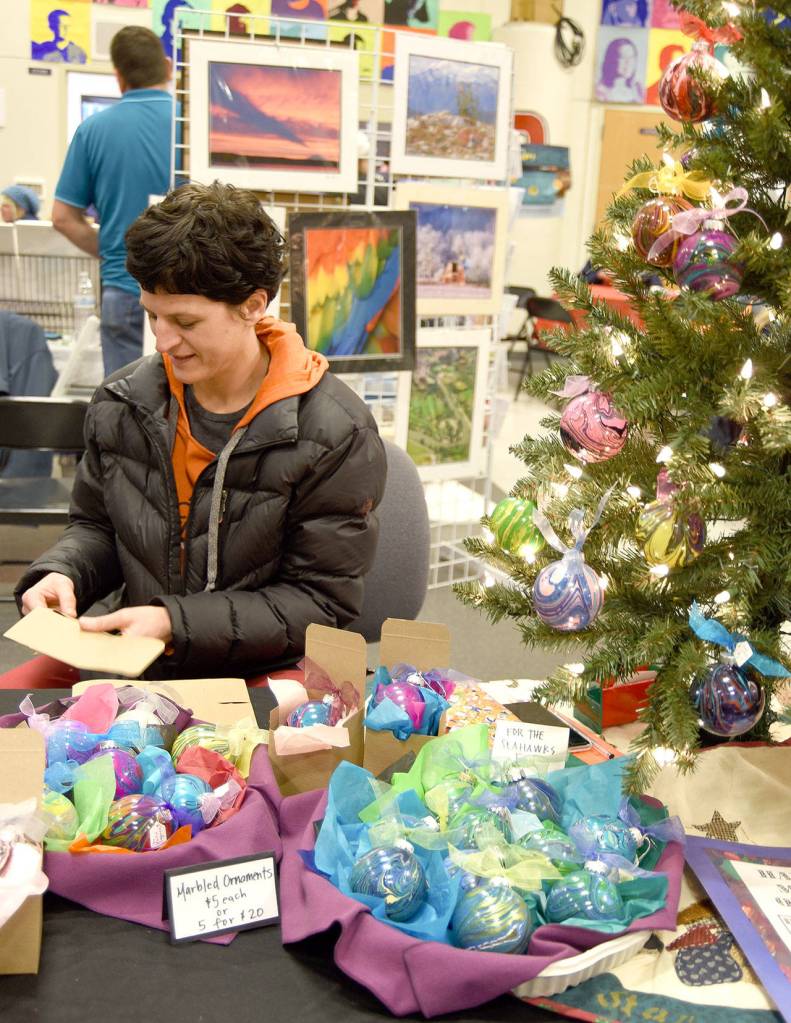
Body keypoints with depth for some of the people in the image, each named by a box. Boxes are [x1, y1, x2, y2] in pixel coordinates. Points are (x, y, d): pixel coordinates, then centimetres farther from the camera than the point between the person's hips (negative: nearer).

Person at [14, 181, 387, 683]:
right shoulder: (123, 403, 2)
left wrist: (176, 623, -20)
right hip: (139, 666, 4)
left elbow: (322, 603, -11)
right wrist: (61, 574, -6)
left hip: (267, 675, -4)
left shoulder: (335, 434, -14)